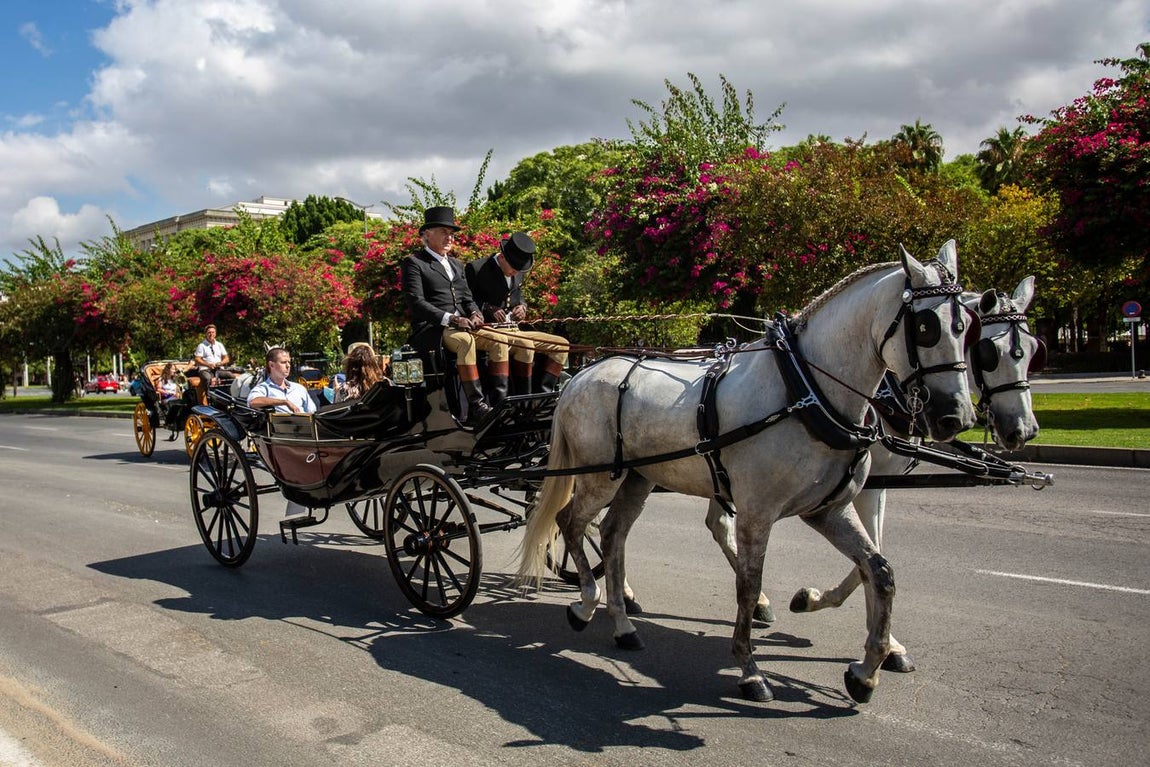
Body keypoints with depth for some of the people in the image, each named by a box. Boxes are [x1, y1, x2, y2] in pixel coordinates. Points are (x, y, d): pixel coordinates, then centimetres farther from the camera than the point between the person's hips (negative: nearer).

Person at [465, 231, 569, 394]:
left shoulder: (519, 272, 14)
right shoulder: (476, 269, -8)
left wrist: (522, 307, 5)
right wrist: (488, 308, -21)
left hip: (514, 331, 8)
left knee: (561, 344, -2)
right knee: (525, 345, -35)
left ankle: (543, 392, -12)